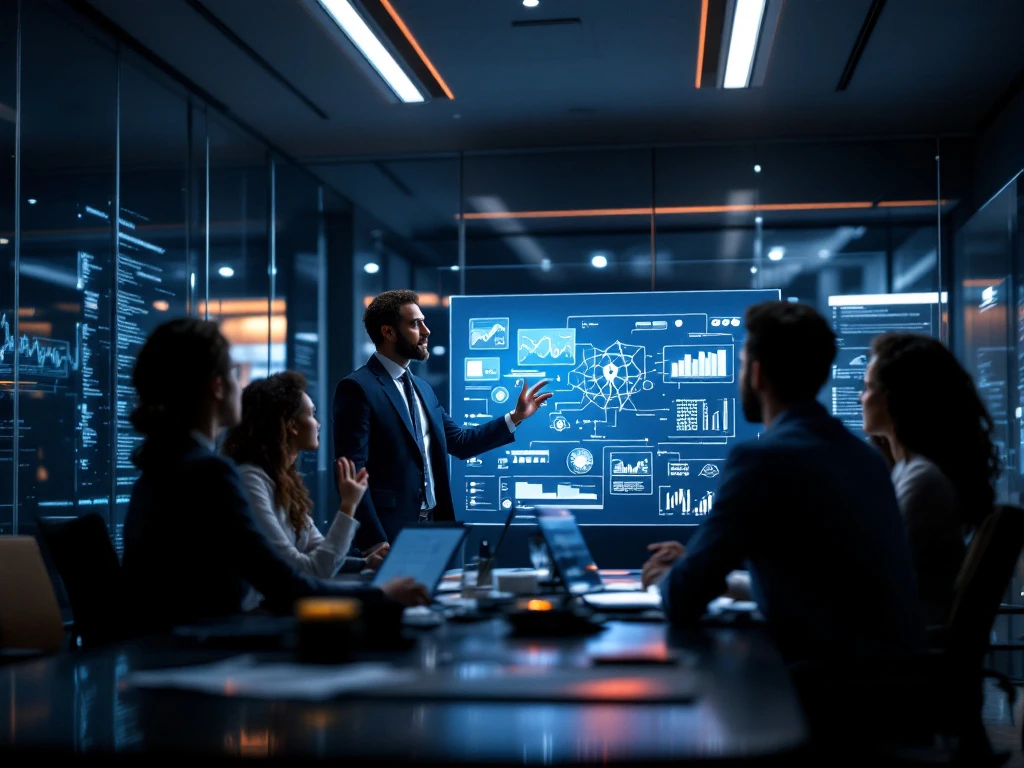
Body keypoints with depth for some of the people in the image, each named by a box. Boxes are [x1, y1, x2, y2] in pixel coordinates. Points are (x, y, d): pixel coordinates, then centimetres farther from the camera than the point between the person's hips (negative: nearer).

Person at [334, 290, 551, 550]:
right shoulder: (358, 388, -11)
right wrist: (374, 541, -21)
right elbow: (352, 471, -16)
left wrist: (515, 417, 14)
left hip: (433, 525, 8)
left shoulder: (421, 387, 16)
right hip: (390, 531, -8)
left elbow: (459, 442, 20)